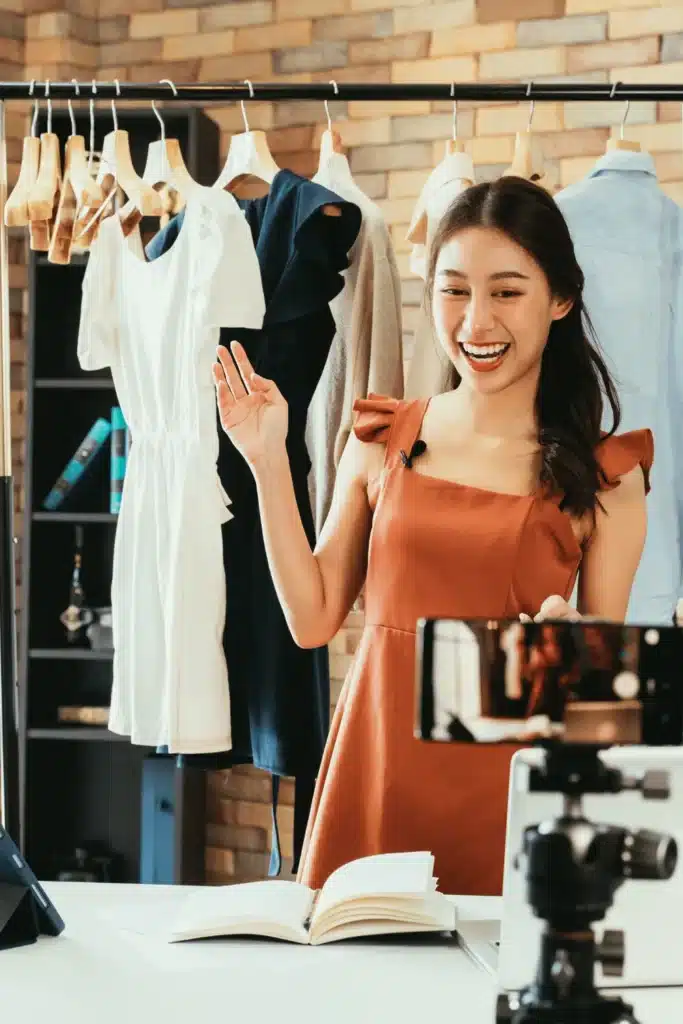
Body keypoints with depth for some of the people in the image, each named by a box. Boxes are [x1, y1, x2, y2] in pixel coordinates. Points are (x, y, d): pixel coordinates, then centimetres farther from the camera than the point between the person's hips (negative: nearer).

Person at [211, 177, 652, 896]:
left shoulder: (603, 474, -2)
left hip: (506, 788, -2)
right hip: (373, 774, 2)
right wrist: (268, 464, 2)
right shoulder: (383, 440, 6)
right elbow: (314, 619, 5)